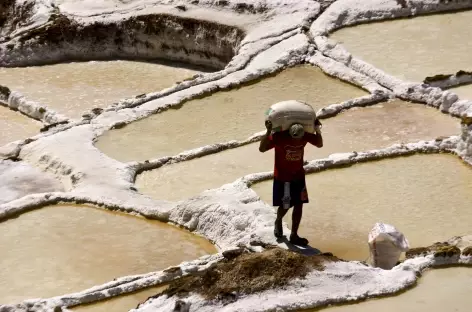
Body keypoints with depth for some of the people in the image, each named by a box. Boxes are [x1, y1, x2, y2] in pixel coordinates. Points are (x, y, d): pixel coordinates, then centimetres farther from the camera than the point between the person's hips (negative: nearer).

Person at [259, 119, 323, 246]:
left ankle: (294, 235, 15)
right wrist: (268, 132, -38)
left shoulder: (305, 135, -12)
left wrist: (318, 130, -13)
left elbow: (319, 144, 3)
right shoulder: (279, 136, -25)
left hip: (299, 176, 4)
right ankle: (278, 222, 38)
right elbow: (262, 149, -29)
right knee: (285, 206, 3)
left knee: (299, 205, 5)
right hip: (282, 178, -4)